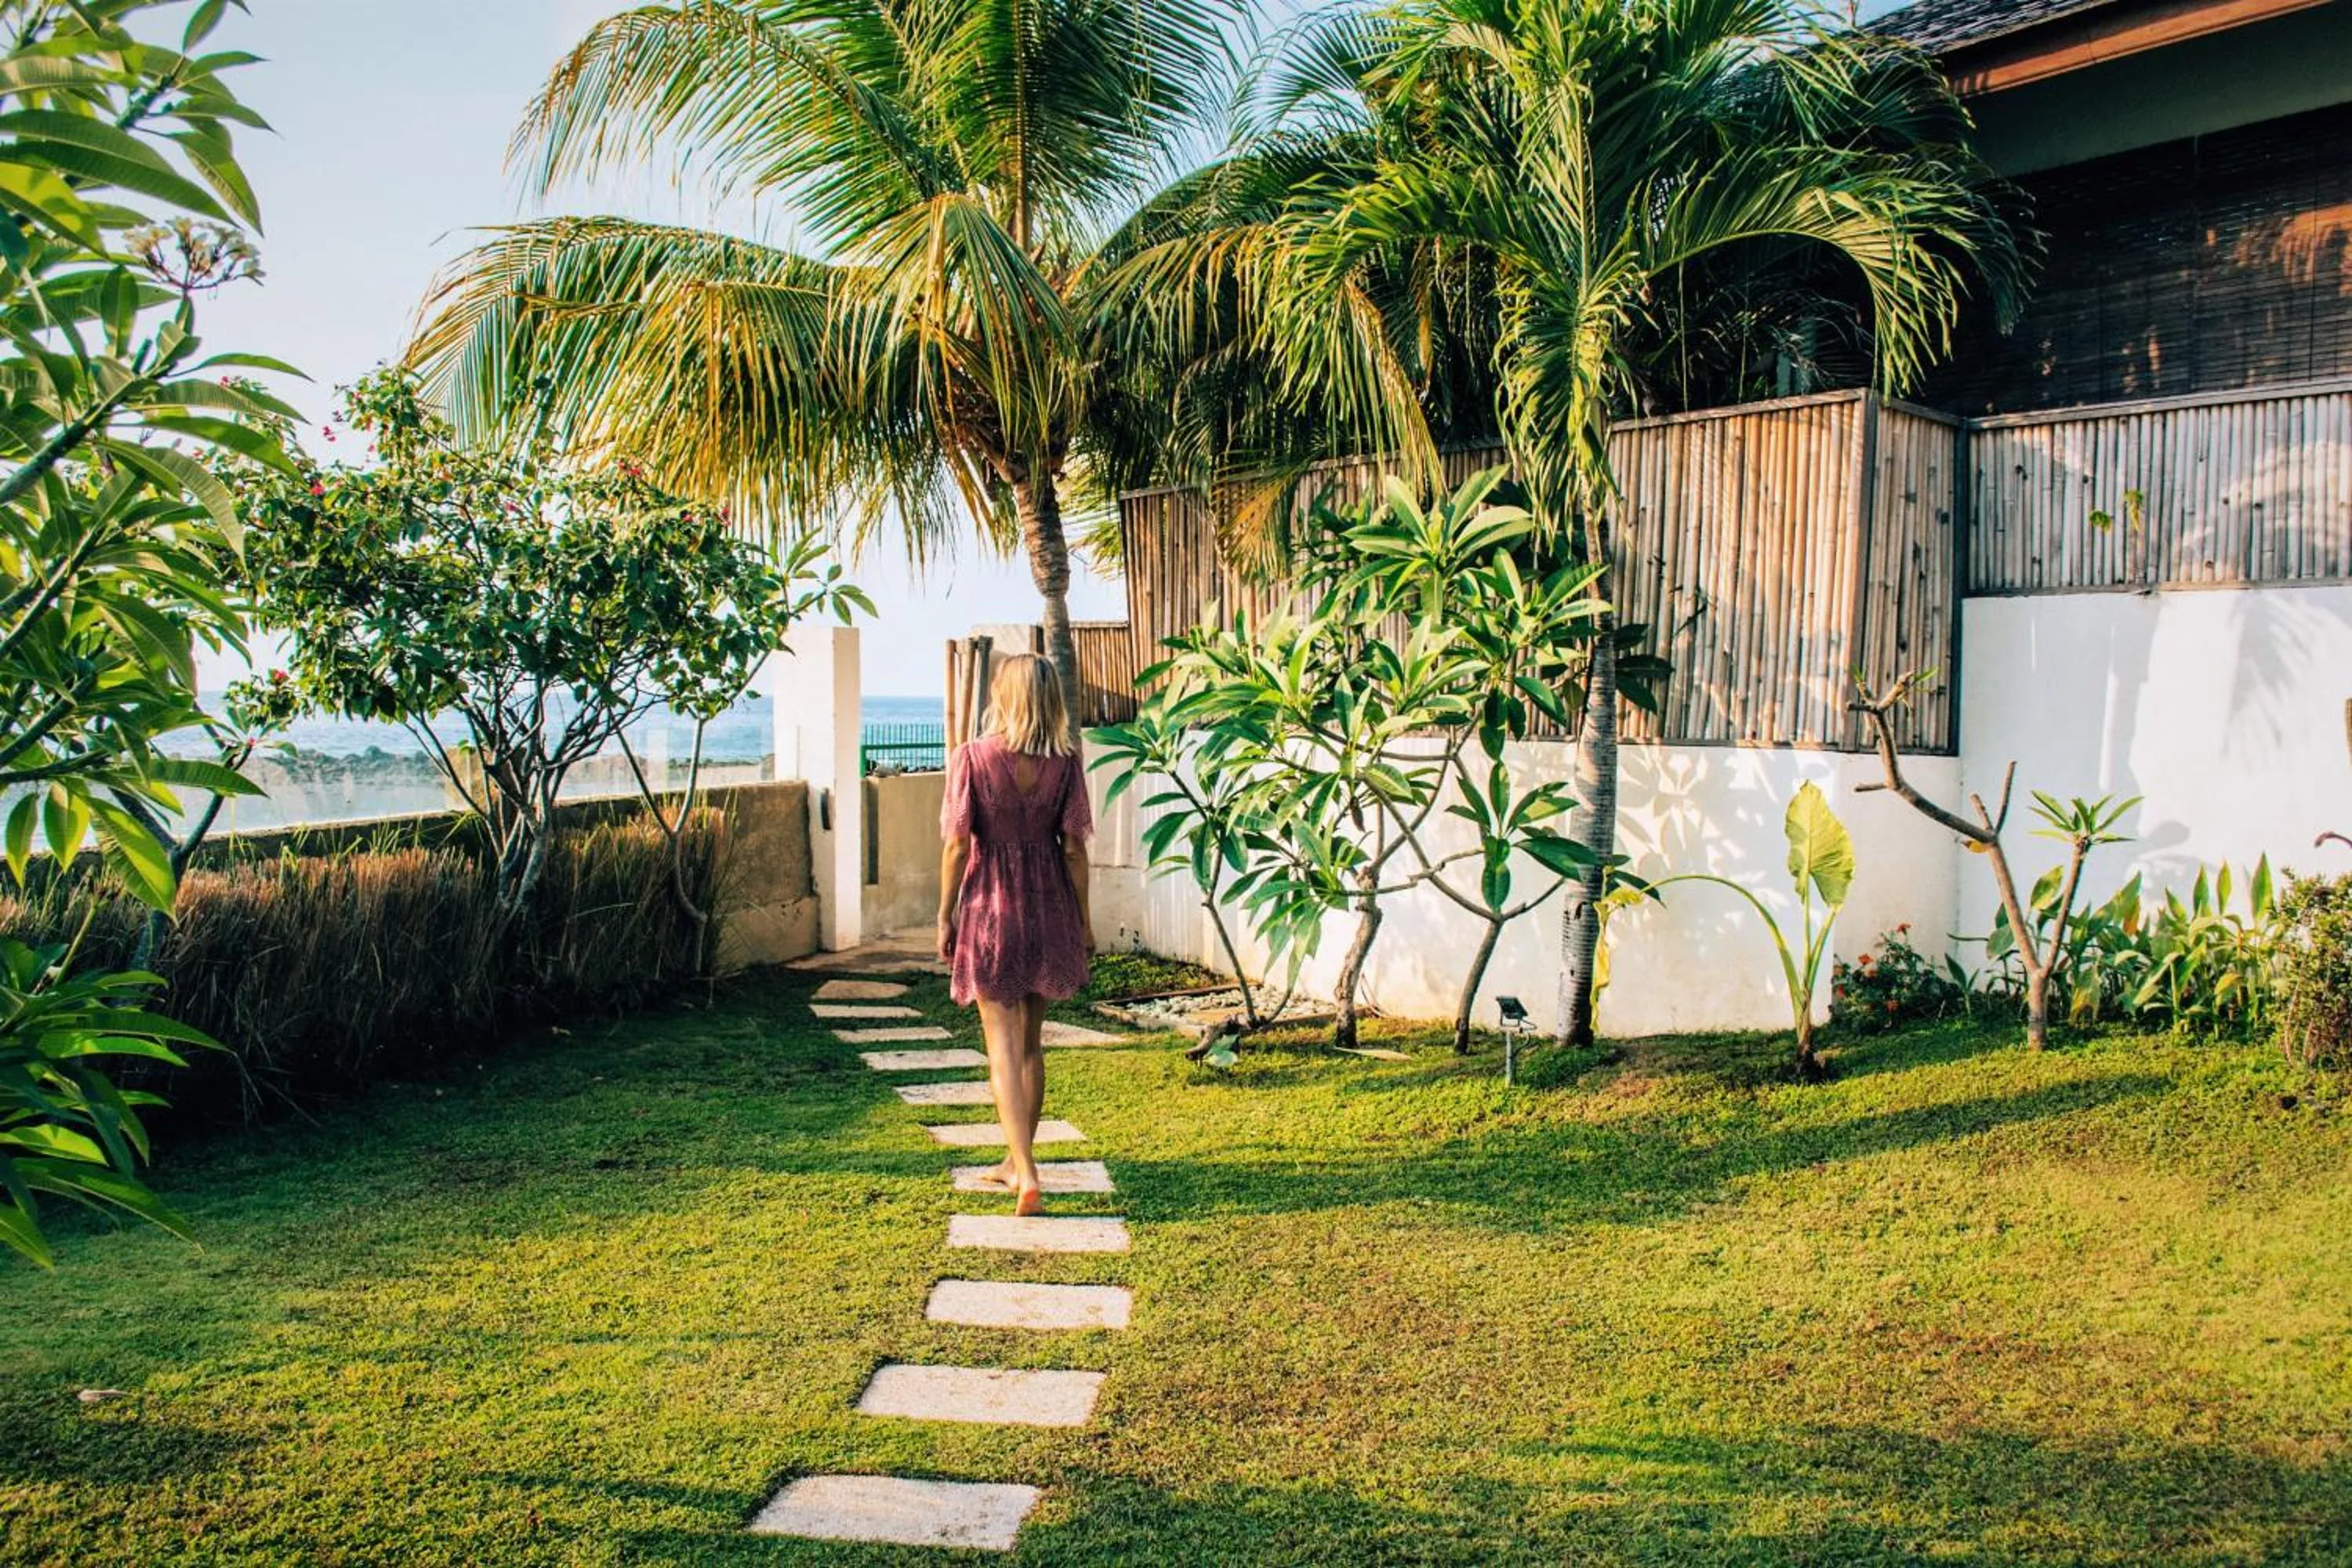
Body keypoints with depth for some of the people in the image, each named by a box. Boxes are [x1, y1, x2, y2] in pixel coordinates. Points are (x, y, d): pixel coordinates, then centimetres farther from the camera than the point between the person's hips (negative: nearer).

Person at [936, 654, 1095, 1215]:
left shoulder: (971, 757, -10)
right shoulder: (1064, 762, -4)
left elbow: (957, 844, -9)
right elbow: (1073, 847, -2)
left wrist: (945, 916, 1)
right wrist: (1084, 920, 7)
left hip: (989, 905, -3)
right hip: (1048, 905, 3)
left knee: (1003, 1044, 1)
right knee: (1031, 1040, 17)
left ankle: (1026, 1174, -11)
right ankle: (1016, 1162, 29)